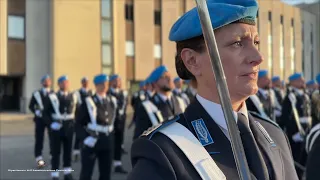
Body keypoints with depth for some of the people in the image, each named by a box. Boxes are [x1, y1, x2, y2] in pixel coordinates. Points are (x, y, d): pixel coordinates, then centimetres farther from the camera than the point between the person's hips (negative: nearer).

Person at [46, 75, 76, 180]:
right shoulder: (53, 97, -8)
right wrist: (51, 122, -14)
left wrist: (73, 122, 4)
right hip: (57, 128, -4)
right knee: (56, 152, 2)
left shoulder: (73, 97, 6)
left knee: (68, 151, 11)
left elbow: (75, 111, 13)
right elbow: (46, 112, -5)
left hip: (69, 127, 4)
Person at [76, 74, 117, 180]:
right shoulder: (89, 101, -9)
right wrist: (85, 137, -14)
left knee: (106, 171, 11)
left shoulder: (112, 101, 8)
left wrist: (110, 134, 8)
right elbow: (80, 121, -8)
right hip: (91, 140, -5)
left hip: (107, 141, 5)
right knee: (86, 171, 3)